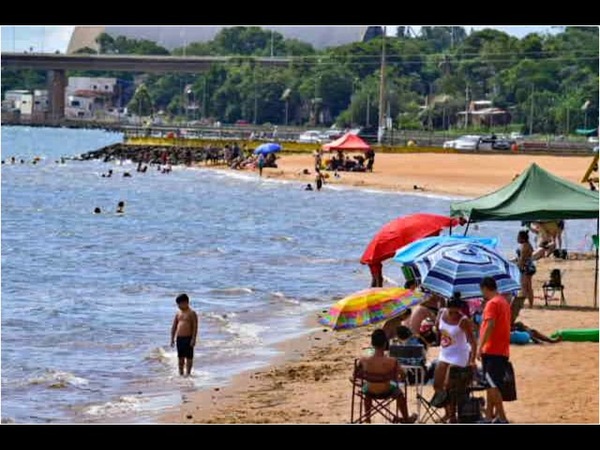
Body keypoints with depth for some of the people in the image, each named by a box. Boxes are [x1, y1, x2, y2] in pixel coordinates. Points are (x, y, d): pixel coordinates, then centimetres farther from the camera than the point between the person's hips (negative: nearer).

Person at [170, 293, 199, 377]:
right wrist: (172, 338, 10)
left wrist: (193, 339, -17)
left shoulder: (191, 313, -6)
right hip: (179, 338, 6)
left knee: (189, 357, 0)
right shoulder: (178, 313, 11)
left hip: (188, 338, -6)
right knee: (180, 357, 9)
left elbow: (195, 327, -10)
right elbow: (174, 327, 14)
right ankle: (181, 373, 15)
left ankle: (188, 373, 6)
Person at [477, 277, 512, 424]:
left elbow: (490, 325, -22)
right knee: (492, 384, 14)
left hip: (492, 351, -9)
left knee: (492, 385, -10)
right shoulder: (504, 302, 17)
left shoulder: (492, 303, -12)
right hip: (503, 350, 9)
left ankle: (501, 417, -14)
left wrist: (480, 347, -22)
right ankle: (490, 415, 18)